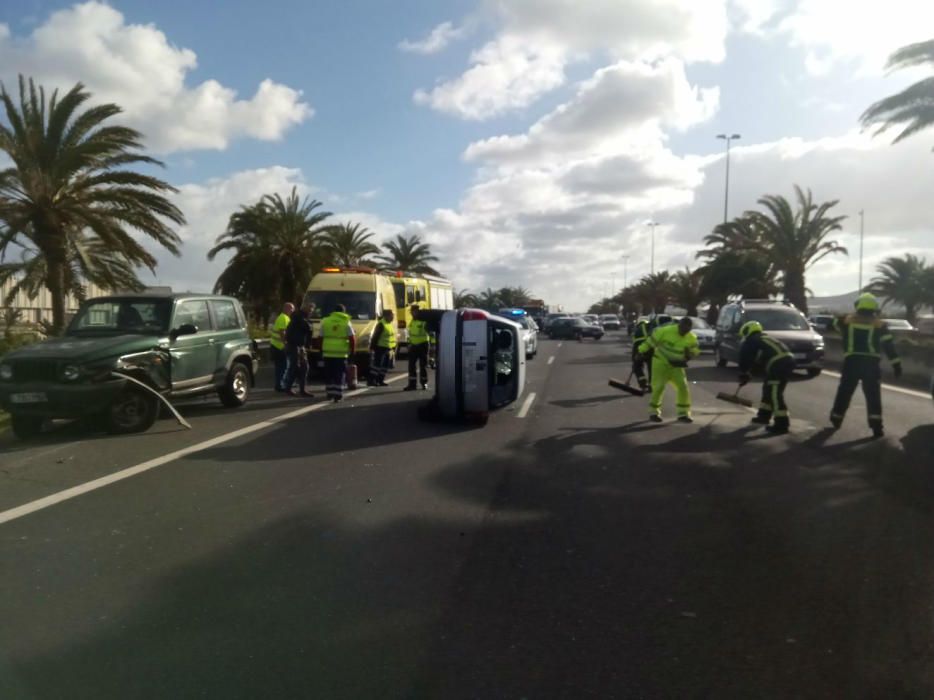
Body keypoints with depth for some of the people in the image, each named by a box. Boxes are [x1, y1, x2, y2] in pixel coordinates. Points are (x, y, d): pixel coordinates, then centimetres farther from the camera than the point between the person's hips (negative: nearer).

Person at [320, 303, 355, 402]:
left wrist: (321, 350, 18)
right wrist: (352, 350, 4)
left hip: (327, 352, 2)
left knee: (329, 374, 13)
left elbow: (321, 338, 9)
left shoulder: (325, 321, 8)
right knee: (340, 374, 3)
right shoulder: (346, 322, 1)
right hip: (341, 353, -2)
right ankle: (338, 394, -4)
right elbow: (352, 339, -5)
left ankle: (330, 392, 18)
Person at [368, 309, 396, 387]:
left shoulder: (392, 324, 13)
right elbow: (375, 336, -15)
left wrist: (393, 348, 18)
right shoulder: (381, 324, -14)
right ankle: (371, 380, -4)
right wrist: (372, 347, -17)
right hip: (380, 348, -8)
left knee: (385, 365, 10)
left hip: (388, 349, 8)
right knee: (377, 364, -8)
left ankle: (380, 380, 18)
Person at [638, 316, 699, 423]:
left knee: (683, 387, -5)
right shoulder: (666, 331, -22)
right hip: (661, 362, -4)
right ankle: (654, 412, 10)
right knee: (659, 387, -8)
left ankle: (683, 413, 9)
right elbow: (651, 340, -12)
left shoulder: (691, 338, -7)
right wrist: (641, 351, -5)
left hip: (677, 365, 4)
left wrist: (690, 353, -16)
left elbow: (695, 350, 8)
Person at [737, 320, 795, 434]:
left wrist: (743, 376, 25)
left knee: (775, 394, -7)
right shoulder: (765, 338, 33)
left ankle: (781, 424, -11)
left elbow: (745, 361, 10)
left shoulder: (749, 342, 9)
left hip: (778, 364, -9)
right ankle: (764, 415, 33)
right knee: (768, 389, 22)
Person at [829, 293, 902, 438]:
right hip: (871, 363, -1)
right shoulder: (879, 325, 2)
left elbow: (836, 324, 27)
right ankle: (876, 427, -5)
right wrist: (896, 364, -1)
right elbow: (889, 346, -2)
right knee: (873, 396, 1)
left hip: (851, 362, 1)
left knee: (844, 393, 13)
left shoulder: (848, 321, 5)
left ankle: (836, 420, 23)